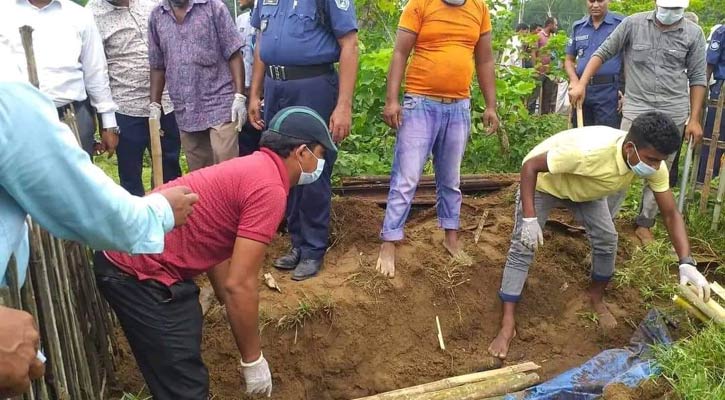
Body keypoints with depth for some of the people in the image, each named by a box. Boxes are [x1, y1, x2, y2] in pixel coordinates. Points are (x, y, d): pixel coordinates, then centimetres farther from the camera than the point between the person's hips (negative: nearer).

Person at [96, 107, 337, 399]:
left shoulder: (253, 169, 13)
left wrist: (236, 315, 27)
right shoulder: (270, 189, -18)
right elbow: (239, 285, -21)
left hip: (133, 255, 10)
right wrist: (253, 360, -9)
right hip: (138, 273, -10)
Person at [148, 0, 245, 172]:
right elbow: (157, 66, 16)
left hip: (219, 105, -4)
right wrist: (154, 104, 9)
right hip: (185, 112, 4)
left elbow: (234, 55, -4)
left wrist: (239, 96, -12)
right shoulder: (156, 16, 10)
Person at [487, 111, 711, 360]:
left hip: (585, 187, 5)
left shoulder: (653, 164, -26)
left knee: (606, 238, -3)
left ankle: (596, 298, 24)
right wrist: (529, 219, -38)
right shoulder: (589, 151, -45)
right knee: (523, 248, -13)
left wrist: (687, 263, -28)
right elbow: (530, 166, -34)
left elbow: (671, 214, -17)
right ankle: (507, 324, -10)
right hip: (543, 180, -5)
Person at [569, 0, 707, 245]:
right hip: (636, 109, -2)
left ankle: (644, 224, 22)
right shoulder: (633, 24, -3)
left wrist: (694, 118, 2)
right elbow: (603, 53, 2)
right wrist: (581, 84, -8)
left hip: (673, 113, 2)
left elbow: (697, 78, 5)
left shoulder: (694, 34, 1)